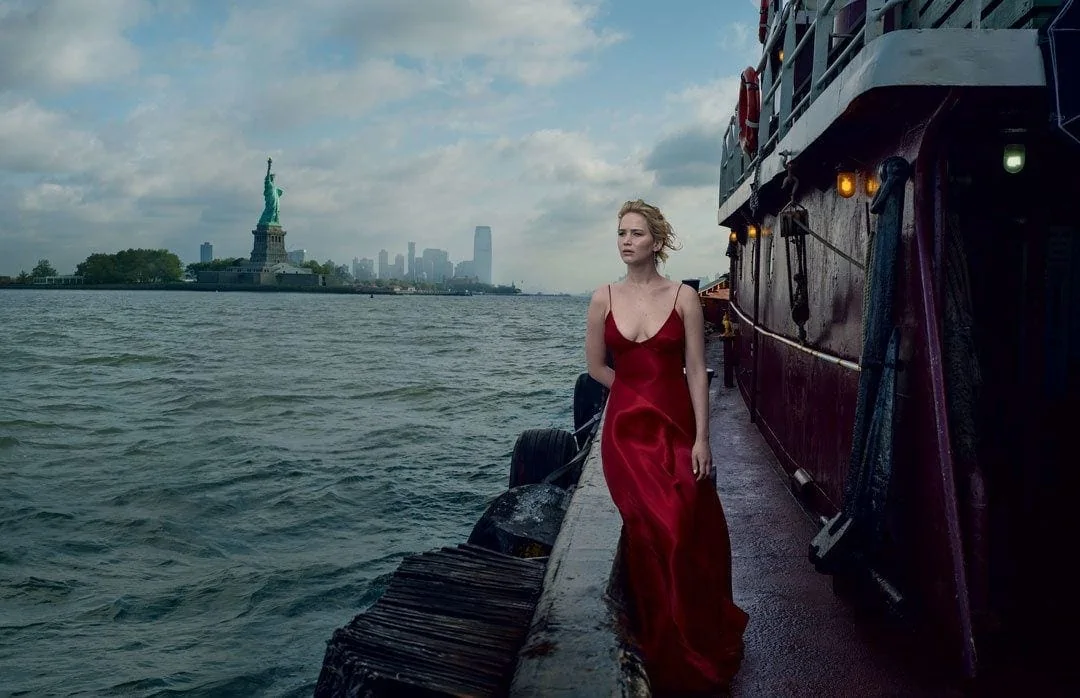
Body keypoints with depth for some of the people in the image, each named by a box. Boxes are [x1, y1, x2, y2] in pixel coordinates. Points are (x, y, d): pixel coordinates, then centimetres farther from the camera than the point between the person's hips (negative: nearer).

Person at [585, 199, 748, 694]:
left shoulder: (683, 297, -3)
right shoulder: (603, 299, 2)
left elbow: (696, 371, -5)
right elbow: (596, 366, 10)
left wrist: (702, 438, -9)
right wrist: (637, 394, 6)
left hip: (676, 426, -1)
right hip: (625, 428, 1)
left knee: (687, 534, 1)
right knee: (653, 535, 2)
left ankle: (703, 644, 24)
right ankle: (668, 654, 22)